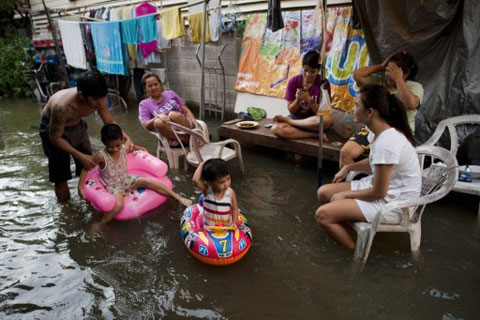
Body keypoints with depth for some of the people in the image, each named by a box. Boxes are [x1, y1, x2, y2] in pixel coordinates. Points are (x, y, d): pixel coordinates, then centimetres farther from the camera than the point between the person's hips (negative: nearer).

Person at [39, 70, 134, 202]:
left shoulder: (99, 99, -27)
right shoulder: (62, 106, -41)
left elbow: (109, 122, -9)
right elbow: (55, 138, -25)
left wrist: (126, 138, -25)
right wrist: (80, 156, -30)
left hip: (77, 125, 5)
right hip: (52, 127, -4)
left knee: (88, 164, 10)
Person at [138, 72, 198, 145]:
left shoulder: (170, 94, 16)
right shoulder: (144, 104, 11)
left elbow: (187, 111, 11)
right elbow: (147, 126, -3)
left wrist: (196, 125, -6)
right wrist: (158, 117, -24)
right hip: (169, 134, 0)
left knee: (173, 114, -30)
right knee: (158, 122, -33)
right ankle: (187, 140, -26)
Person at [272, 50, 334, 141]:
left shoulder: (323, 83, -10)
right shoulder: (293, 82, -6)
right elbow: (291, 110, -3)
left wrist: (309, 99, -27)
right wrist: (298, 100, -24)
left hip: (313, 121, 0)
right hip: (296, 118, 0)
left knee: (328, 119, -38)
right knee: (276, 128, -32)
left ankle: (287, 120, -16)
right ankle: (315, 135, -20)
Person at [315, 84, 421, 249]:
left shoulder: (386, 142, -30)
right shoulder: (384, 132, -1)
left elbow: (378, 193, -23)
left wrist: (346, 194, -9)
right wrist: (348, 167, 7)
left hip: (392, 203, -9)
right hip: (382, 188, 9)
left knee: (323, 214, -16)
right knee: (323, 192, 8)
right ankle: (344, 233, 18)